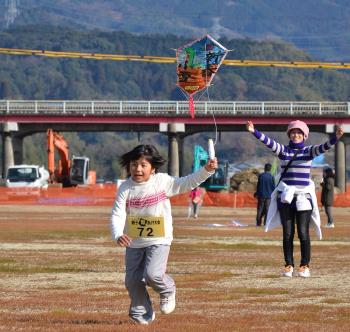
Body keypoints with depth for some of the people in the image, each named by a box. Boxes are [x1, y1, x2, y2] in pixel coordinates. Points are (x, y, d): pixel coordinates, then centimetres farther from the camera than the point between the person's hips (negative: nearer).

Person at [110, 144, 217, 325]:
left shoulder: (162, 182, -8)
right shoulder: (125, 188, -6)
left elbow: (187, 183, -6)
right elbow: (117, 215, -12)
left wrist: (206, 170, -20)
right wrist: (118, 235, -31)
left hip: (159, 241, -3)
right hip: (134, 243, 3)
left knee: (152, 274, -21)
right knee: (133, 281, 6)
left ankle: (167, 290, 13)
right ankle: (142, 314, 28)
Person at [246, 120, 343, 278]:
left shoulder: (308, 151, 2)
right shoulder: (283, 150, 5)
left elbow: (323, 147, -16)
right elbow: (269, 142, -10)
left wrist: (335, 138, -36)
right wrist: (254, 132, -27)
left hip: (303, 198, -1)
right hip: (285, 197, 1)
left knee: (303, 233, -3)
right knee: (287, 233, 3)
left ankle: (305, 266, 7)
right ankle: (289, 265, 11)